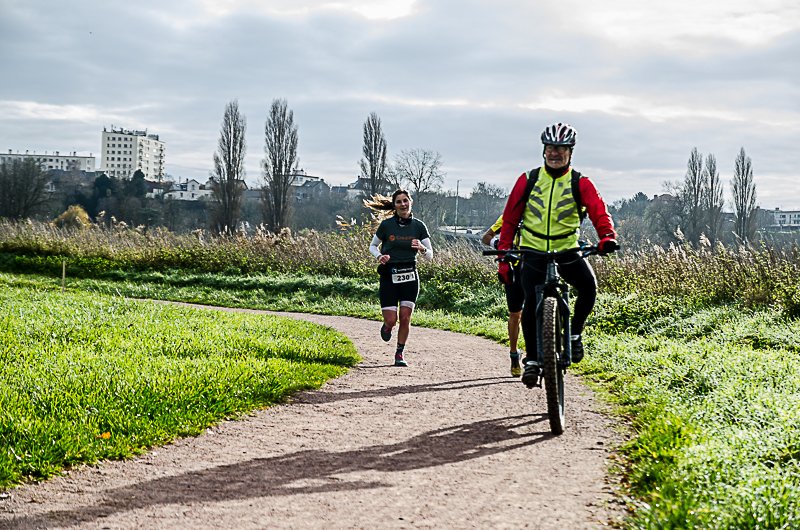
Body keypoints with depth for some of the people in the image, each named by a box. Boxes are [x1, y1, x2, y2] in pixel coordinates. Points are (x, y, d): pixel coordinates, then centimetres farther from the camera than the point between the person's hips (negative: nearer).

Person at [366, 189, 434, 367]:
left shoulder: (418, 226, 2)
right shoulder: (386, 225, -2)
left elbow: (430, 254, 4)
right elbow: (372, 246, 11)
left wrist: (422, 249, -18)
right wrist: (379, 256, -10)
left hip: (409, 277, 1)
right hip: (389, 277, -1)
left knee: (405, 317, -5)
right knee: (391, 320, -6)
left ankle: (400, 354, 13)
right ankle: (386, 327, 32)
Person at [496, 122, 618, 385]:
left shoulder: (580, 184, 0)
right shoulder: (528, 180, 3)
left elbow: (599, 212, -13)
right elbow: (510, 219, 6)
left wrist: (607, 237, -35)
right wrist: (503, 257, 0)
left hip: (567, 250, 0)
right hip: (533, 251, 0)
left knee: (589, 285, -25)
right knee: (531, 302, -16)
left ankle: (574, 333, -1)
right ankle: (532, 358, -1)